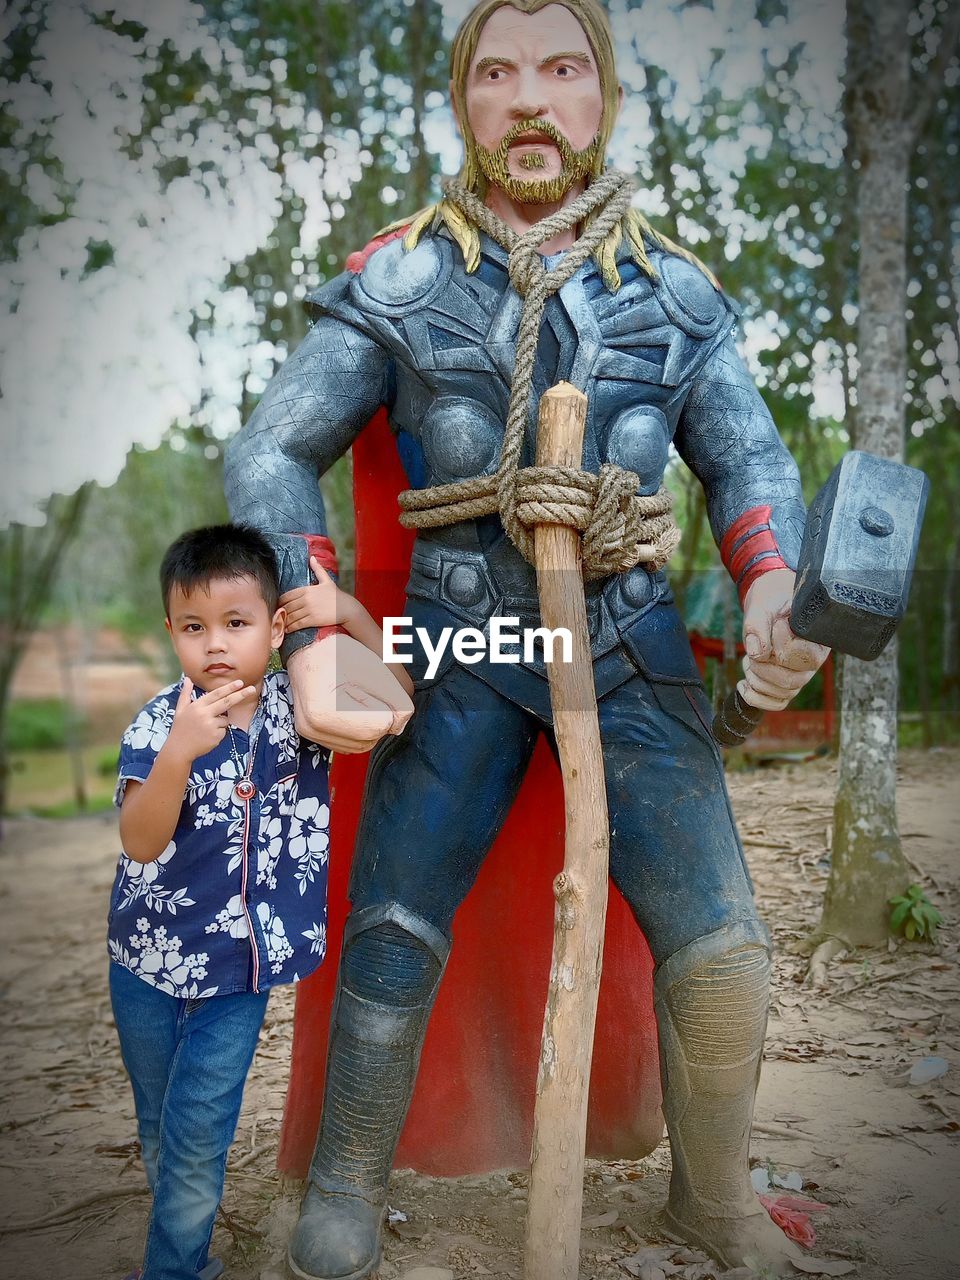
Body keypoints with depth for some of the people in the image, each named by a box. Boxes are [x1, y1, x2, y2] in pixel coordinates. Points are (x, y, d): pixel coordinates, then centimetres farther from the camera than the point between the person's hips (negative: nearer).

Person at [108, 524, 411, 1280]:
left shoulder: (300, 706, -10)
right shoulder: (159, 722, -16)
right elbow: (140, 841, -23)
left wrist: (351, 614, -25)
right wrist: (179, 752, -41)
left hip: (241, 969, -1)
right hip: (149, 964, 1)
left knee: (197, 1139, 1)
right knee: (158, 1129, 20)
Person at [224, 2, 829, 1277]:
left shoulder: (676, 287, 6)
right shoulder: (395, 280, 1)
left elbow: (748, 457, 5)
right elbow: (271, 456, 0)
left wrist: (772, 591, -18)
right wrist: (312, 638, -13)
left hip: (629, 646, 2)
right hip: (462, 648, -1)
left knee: (721, 952, 0)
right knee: (392, 940, -1)